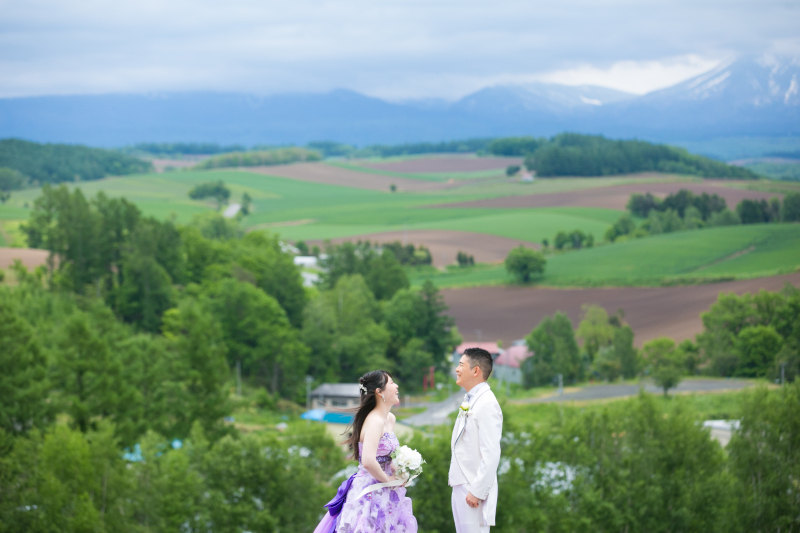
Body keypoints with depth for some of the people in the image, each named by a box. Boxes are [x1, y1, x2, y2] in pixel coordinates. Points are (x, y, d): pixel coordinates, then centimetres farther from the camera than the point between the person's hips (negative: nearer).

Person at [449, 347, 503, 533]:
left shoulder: (487, 404, -16)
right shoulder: (469, 401, 14)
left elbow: (491, 455, -21)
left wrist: (477, 491, -21)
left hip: (474, 488, -10)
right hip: (461, 486, 10)